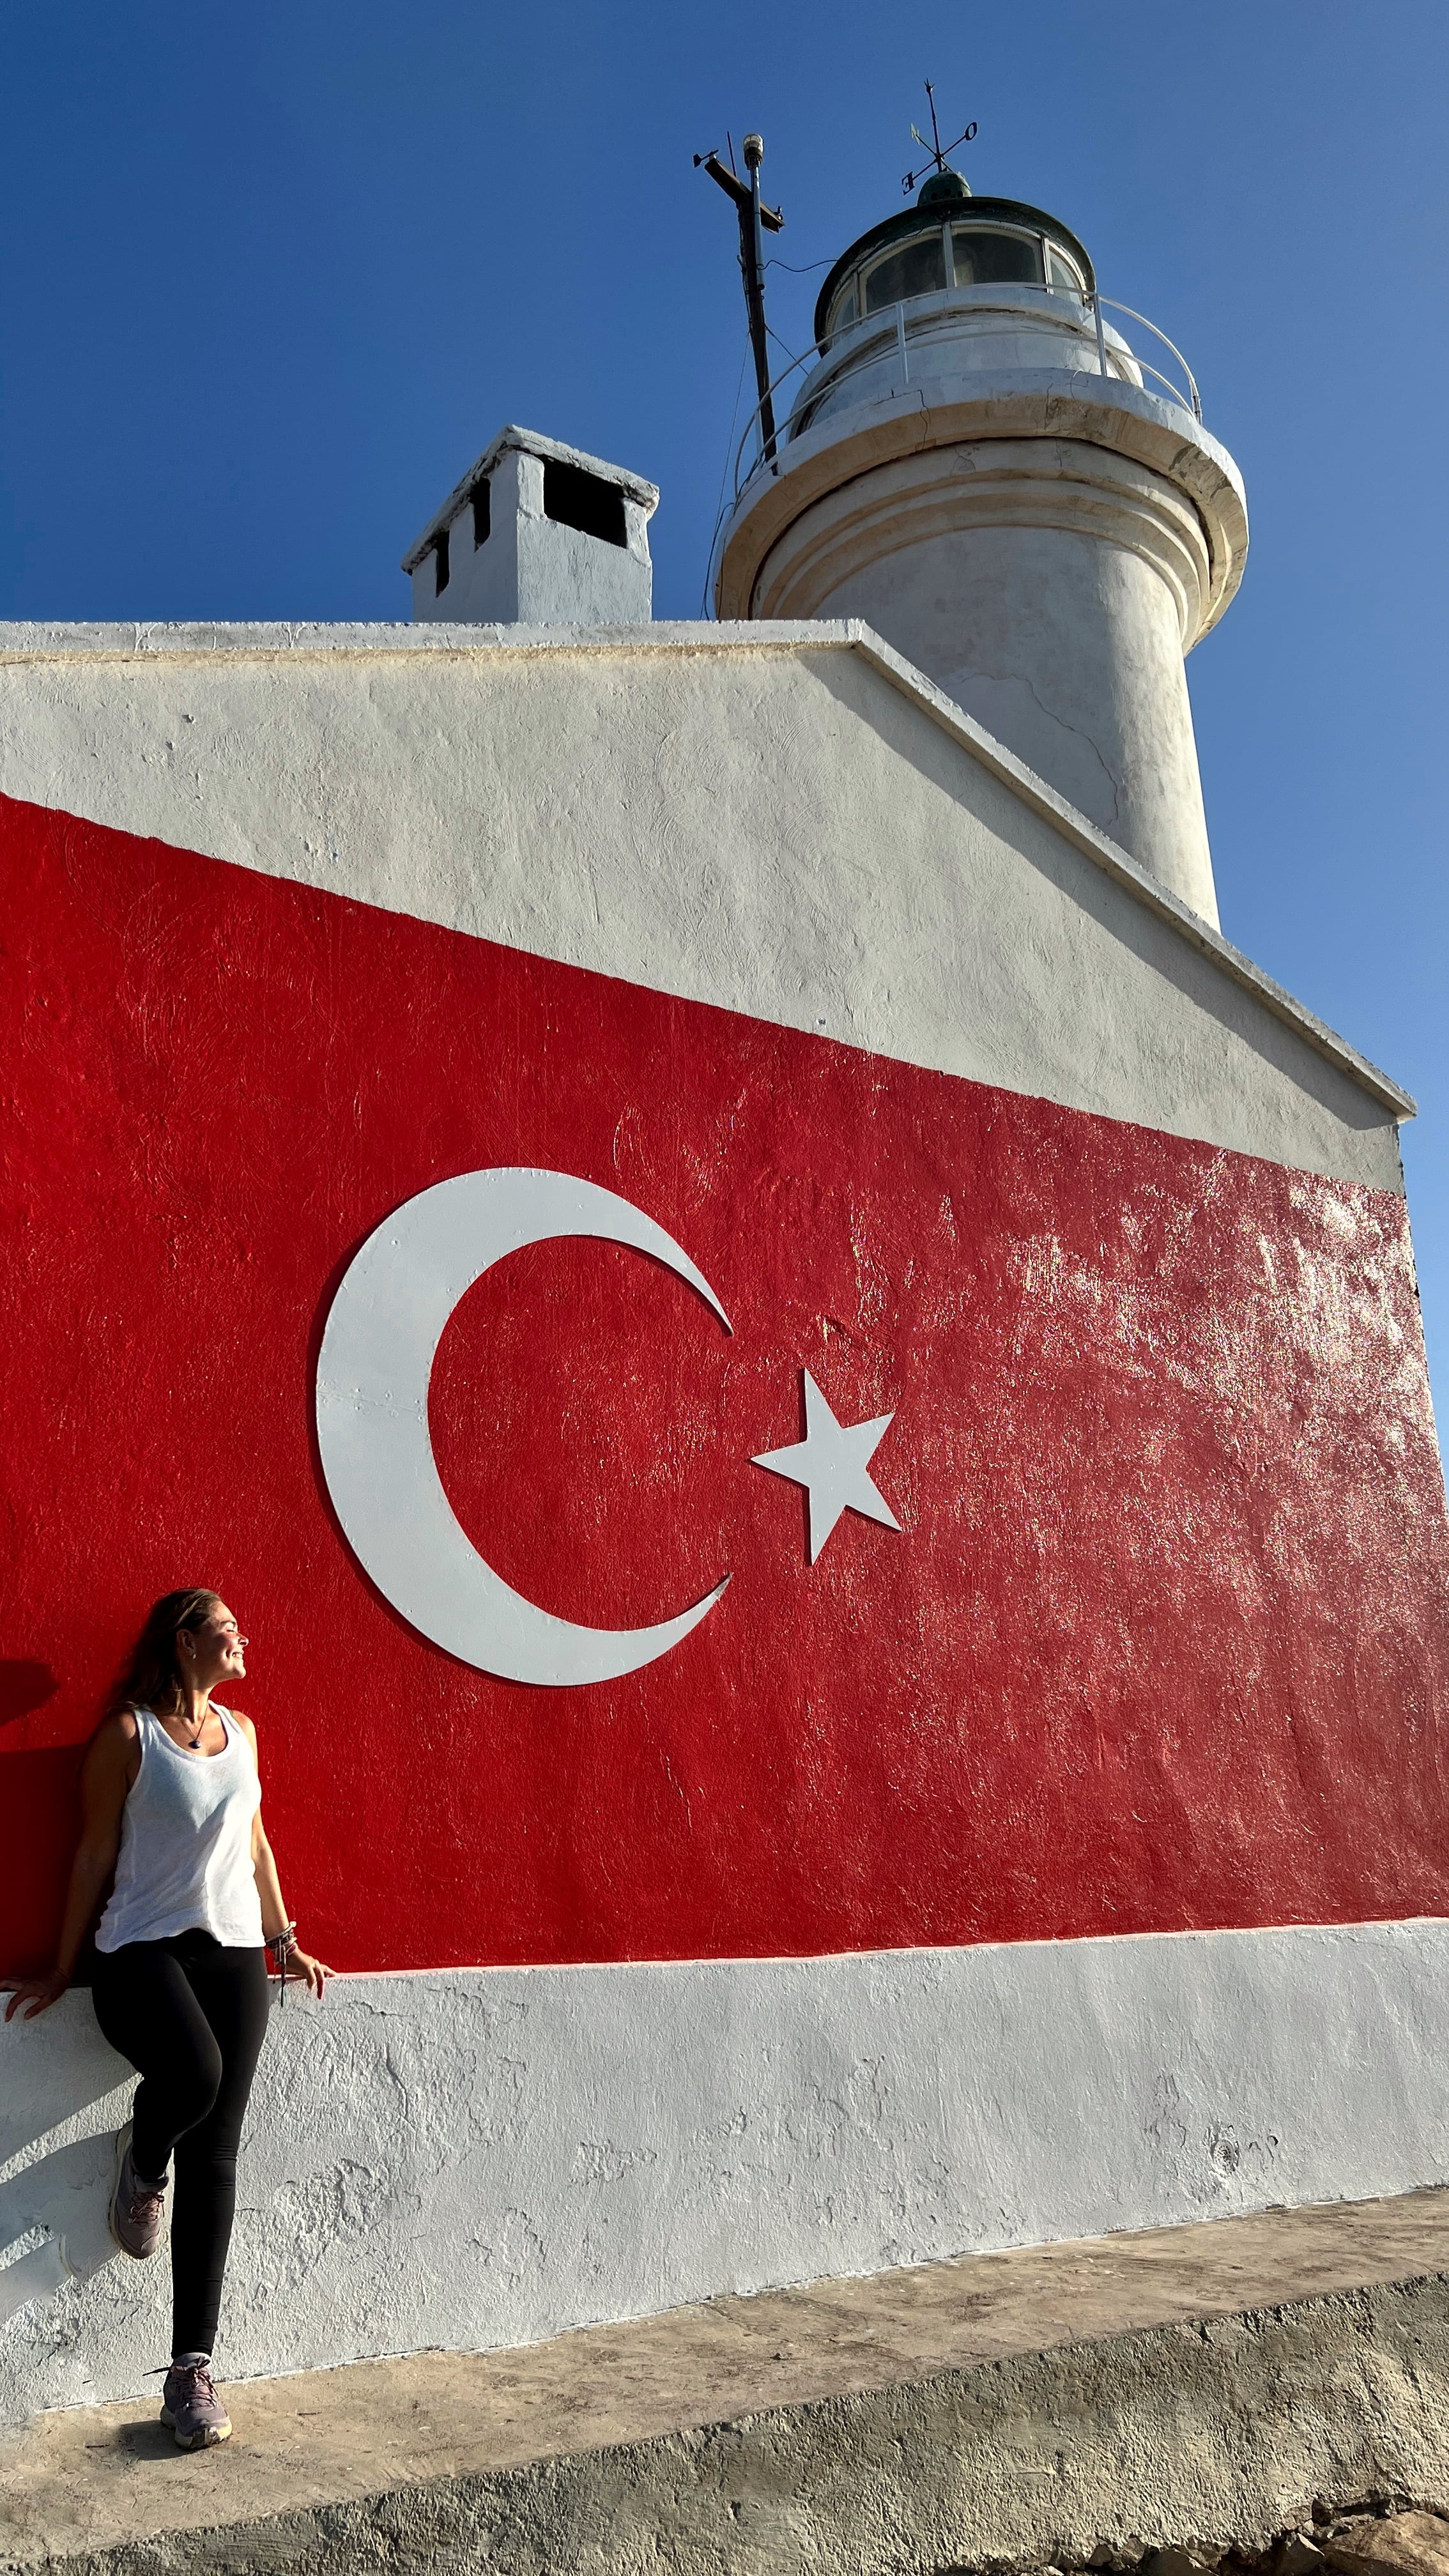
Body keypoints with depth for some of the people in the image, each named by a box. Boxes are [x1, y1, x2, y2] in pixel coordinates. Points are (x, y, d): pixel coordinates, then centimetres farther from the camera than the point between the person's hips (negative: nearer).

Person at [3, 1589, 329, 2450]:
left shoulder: (240, 1729, 12)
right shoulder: (129, 1734, -3)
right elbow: (96, 1852, -1)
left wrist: (285, 1942, 20)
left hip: (233, 1951, 5)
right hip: (144, 1949, -5)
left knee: (216, 2154, -1)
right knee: (195, 2072, -33)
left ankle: (192, 2368, 5)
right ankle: (142, 2170, 5)